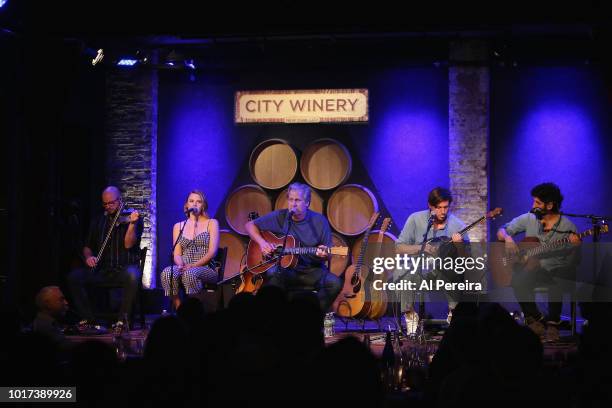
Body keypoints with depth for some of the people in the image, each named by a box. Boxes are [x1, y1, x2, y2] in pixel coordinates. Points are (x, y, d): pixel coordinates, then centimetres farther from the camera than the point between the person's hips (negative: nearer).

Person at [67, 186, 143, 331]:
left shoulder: (133, 219, 2)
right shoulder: (99, 221, 15)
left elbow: (128, 244, -12)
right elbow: (88, 247, 19)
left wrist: (132, 223, -25)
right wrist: (88, 257, -3)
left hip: (125, 268, -4)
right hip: (102, 269, 4)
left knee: (132, 275, -39)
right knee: (74, 276, -20)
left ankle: (123, 319, -26)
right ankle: (87, 318, -11)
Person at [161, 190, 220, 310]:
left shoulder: (211, 223, 10)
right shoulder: (179, 226, 19)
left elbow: (212, 252, -2)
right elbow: (177, 254, 11)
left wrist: (193, 266, -16)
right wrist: (181, 265, -14)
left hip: (206, 270, -2)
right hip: (184, 268, 3)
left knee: (190, 273, -39)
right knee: (167, 273, -34)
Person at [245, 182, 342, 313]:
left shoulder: (319, 221, 2)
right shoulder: (279, 217, 2)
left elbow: (328, 255, 5)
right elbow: (250, 225, 9)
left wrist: (323, 255, -19)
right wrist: (261, 242, -8)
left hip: (311, 270, 1)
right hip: (285, 269, -1)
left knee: (334, 283, -27)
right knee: (273, 273, -36)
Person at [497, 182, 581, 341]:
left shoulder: (567, 227, -5)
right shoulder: (528, 219, 4)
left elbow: (574, 262, -4)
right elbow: (501, 231, 11)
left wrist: (576, 247, -26)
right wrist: (508, 238, -12)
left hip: (556, 270, -3)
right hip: (531, 269, 3)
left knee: (558, 281, -37)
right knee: (518, 280, -30)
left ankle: (553, 322, -14)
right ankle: (534, 317, -7)